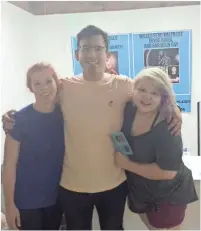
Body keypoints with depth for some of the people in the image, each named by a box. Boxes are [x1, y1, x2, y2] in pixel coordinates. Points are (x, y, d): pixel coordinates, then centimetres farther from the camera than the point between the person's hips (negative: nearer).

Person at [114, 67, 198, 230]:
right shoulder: (129, 110, -11)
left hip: (168, 196, -6)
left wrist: (127, 164, -23)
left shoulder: (168, 126, -29)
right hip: (140, 192, 6)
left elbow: (168, 172, -32)